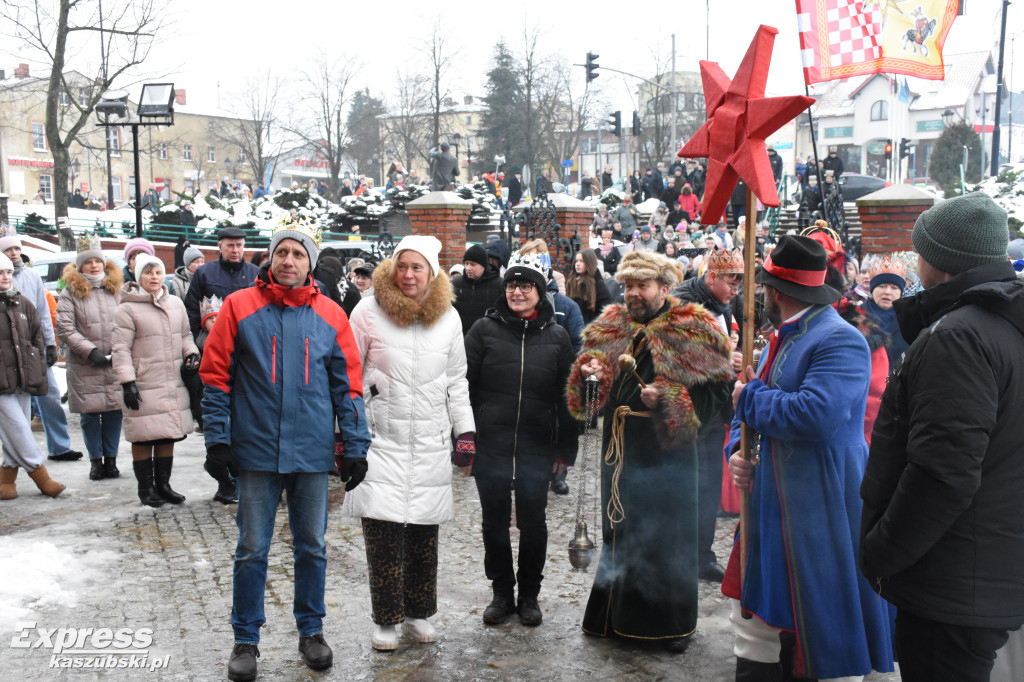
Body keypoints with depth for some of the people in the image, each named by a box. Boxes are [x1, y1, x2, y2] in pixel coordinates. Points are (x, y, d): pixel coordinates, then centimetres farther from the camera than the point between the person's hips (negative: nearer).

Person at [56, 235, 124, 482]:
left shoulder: (116, 289, 10)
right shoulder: (70, 292, 1)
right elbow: (65, 328, -5)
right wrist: (90, 351, -12)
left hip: (116, 363, 2)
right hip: (84, 366, -2)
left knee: (114, 411, 3)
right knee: (90, 413, 4)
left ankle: (111, 459, 15)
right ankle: (95, 460, 16)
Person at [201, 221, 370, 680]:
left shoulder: (330, 315, 3)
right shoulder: (239, 306, -1)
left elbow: (348, 386, 4)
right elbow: (215, 376, -1)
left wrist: (355, 447, 0)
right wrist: (217, 440, -6)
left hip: (312, 453, 2)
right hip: (256, 452, -1)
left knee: (312, 547, 13)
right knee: (252, 550, 7)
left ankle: (311, 631, 30)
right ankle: (245, 640, 23)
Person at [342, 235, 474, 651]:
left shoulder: (448, 318, 6)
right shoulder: (369, 312, -3)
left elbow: (456, 381, 14)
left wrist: (465, 430, 9)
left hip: (431, 442, 3)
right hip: (381, 438, -3)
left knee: (425, 531, 9)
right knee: (383, 529, -6)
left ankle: (418, 612, 26)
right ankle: (386, 620, 12)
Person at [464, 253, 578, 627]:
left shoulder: (556, 337, 4)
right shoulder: (485, 329, 0)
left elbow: (566, 396, 8)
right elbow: (464, 387, 0)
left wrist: (566, 448, 5)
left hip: (537, 449, 0)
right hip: (489, 446, 0)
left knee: (533, 523, 9)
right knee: (494, 522, 10)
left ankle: (529, 594, 27)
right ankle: (502, 593, 27)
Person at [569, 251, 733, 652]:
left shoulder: (691, 332, -7)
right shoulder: (611, 327, 9)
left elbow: (716, 389, -10)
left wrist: (668, 398, -22)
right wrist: (591, 371, -3)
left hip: (667, 450, -5)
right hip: (620, 448, 5)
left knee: (669, 535, 3)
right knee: (618, 531, 13)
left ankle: (673, 624, 21)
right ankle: (617, 614, 30)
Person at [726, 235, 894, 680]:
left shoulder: (840, 341, -17)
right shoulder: (781, 338, 15)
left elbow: (816, 415, -32)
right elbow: (751, 409, 22)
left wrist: (750, 398, -16)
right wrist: (737, 450, 1)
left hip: (822, 512, -9)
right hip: (771, 506, 9)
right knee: (755, 619, 18)